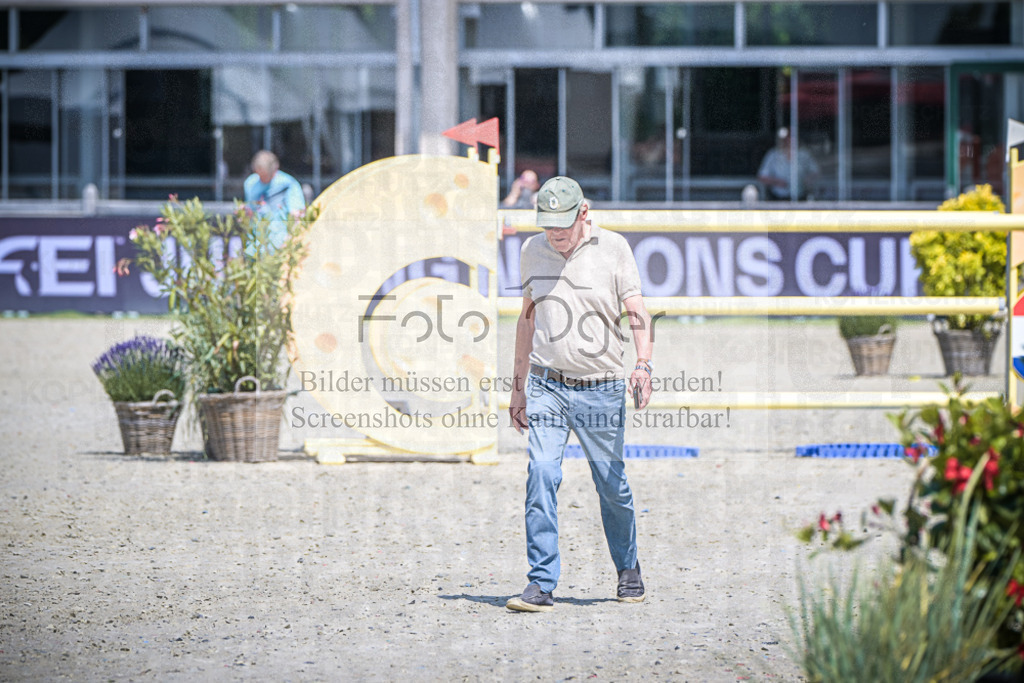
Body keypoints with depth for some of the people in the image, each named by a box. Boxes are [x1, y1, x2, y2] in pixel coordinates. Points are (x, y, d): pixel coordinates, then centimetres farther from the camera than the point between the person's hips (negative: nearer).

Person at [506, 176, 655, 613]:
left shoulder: (612, 248, -3)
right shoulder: (533, 251, 8)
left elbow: (636, 311, -8)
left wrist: (643, 364, -26)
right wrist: (518, 387, 17)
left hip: (600, 390, -2)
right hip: (546, 387, 2)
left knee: (612, 485, 5)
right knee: (541, 476, -13)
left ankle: (628, 569, 28)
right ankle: (542, 584, -13)